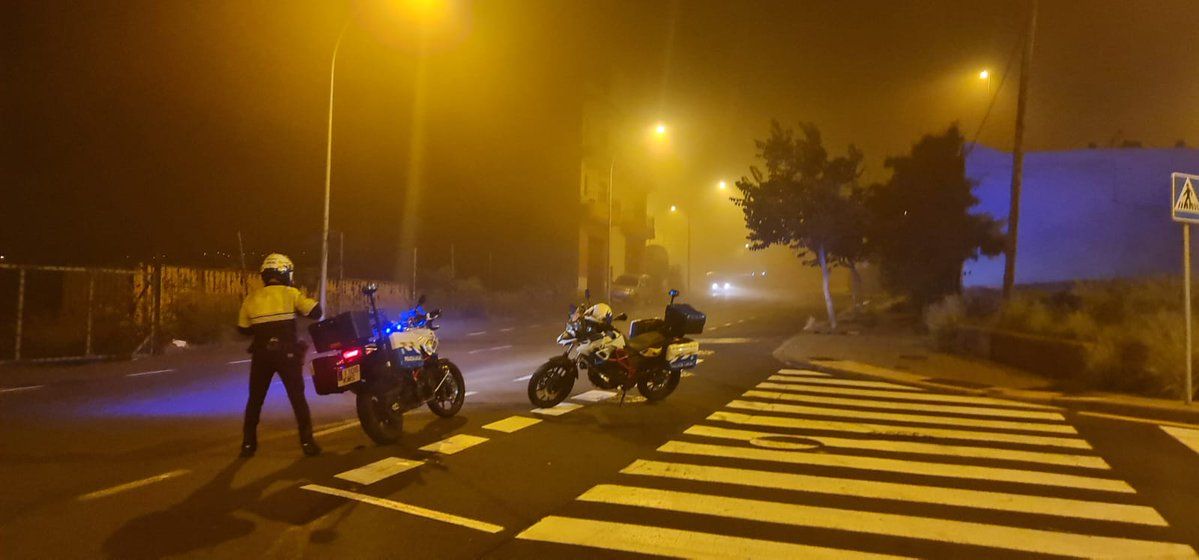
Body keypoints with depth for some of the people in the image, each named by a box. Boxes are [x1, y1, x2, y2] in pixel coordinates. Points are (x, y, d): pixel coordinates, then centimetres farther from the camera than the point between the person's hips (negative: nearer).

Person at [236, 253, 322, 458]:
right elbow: (316, 311, -8)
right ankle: (307, 442, 0)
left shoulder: (251, 298, 6)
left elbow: (244, 329, 12)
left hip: (261, 353, 3)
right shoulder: (290, 293, -4)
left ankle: (248, 444, 16)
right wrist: (299, 309, 11)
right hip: (287, 353, -3)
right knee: (298, 398, 3)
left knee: (255, 400, 14)